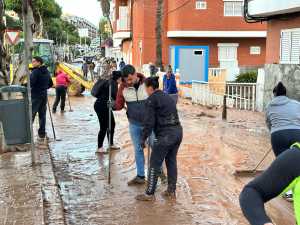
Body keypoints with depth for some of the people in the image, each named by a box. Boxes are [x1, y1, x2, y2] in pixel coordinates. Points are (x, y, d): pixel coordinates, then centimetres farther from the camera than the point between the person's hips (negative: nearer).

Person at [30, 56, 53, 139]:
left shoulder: (35, 72, -14)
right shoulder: (47, 72, 10)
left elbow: (30, 83, -22)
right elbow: (50, 84, 17)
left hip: (35, 96, -7)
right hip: (44, 96, 7)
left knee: (31, 115, -4)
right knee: (42, 115, 11)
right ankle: (42, 133, 13)